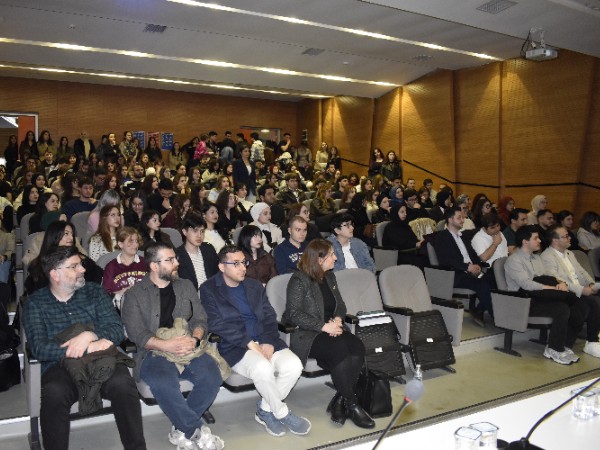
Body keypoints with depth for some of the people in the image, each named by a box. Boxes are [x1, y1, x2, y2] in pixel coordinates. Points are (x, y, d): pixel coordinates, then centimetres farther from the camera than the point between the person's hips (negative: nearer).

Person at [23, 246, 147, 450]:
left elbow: (117, 330, 2)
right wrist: (91, 347, -16)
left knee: (122, 384, -31)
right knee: (54, 393, -35)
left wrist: (89, 335, -19)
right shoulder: (35, 303, 6)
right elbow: (39, 348, -8)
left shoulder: (94, 291, 11)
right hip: (61, 366, -1)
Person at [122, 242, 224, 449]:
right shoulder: (134, 294, 6)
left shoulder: (186, 286, 16)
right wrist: (166, 345, -21)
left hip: (189, 348, 3)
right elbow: (136, 333, -5)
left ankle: (183, 430, -6)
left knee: (212, 376, -26)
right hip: (154, 352, -3)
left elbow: (200, 319, 11)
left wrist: (194, 339, -12)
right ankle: (198, 432, -14)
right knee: (163, 384, -35)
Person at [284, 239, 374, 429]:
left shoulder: (329, 276, 16)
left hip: (330, 328, 7)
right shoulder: (299, 280, -8)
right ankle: (351, 404, -19)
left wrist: (337, 319, -4)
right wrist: (324, 326, -20)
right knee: (339, 349, -33)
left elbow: (340, 304, 20)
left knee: (357, 347, -24)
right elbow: (294, 314, -15)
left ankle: (340, 400, -16)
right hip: (306, 334, -7)